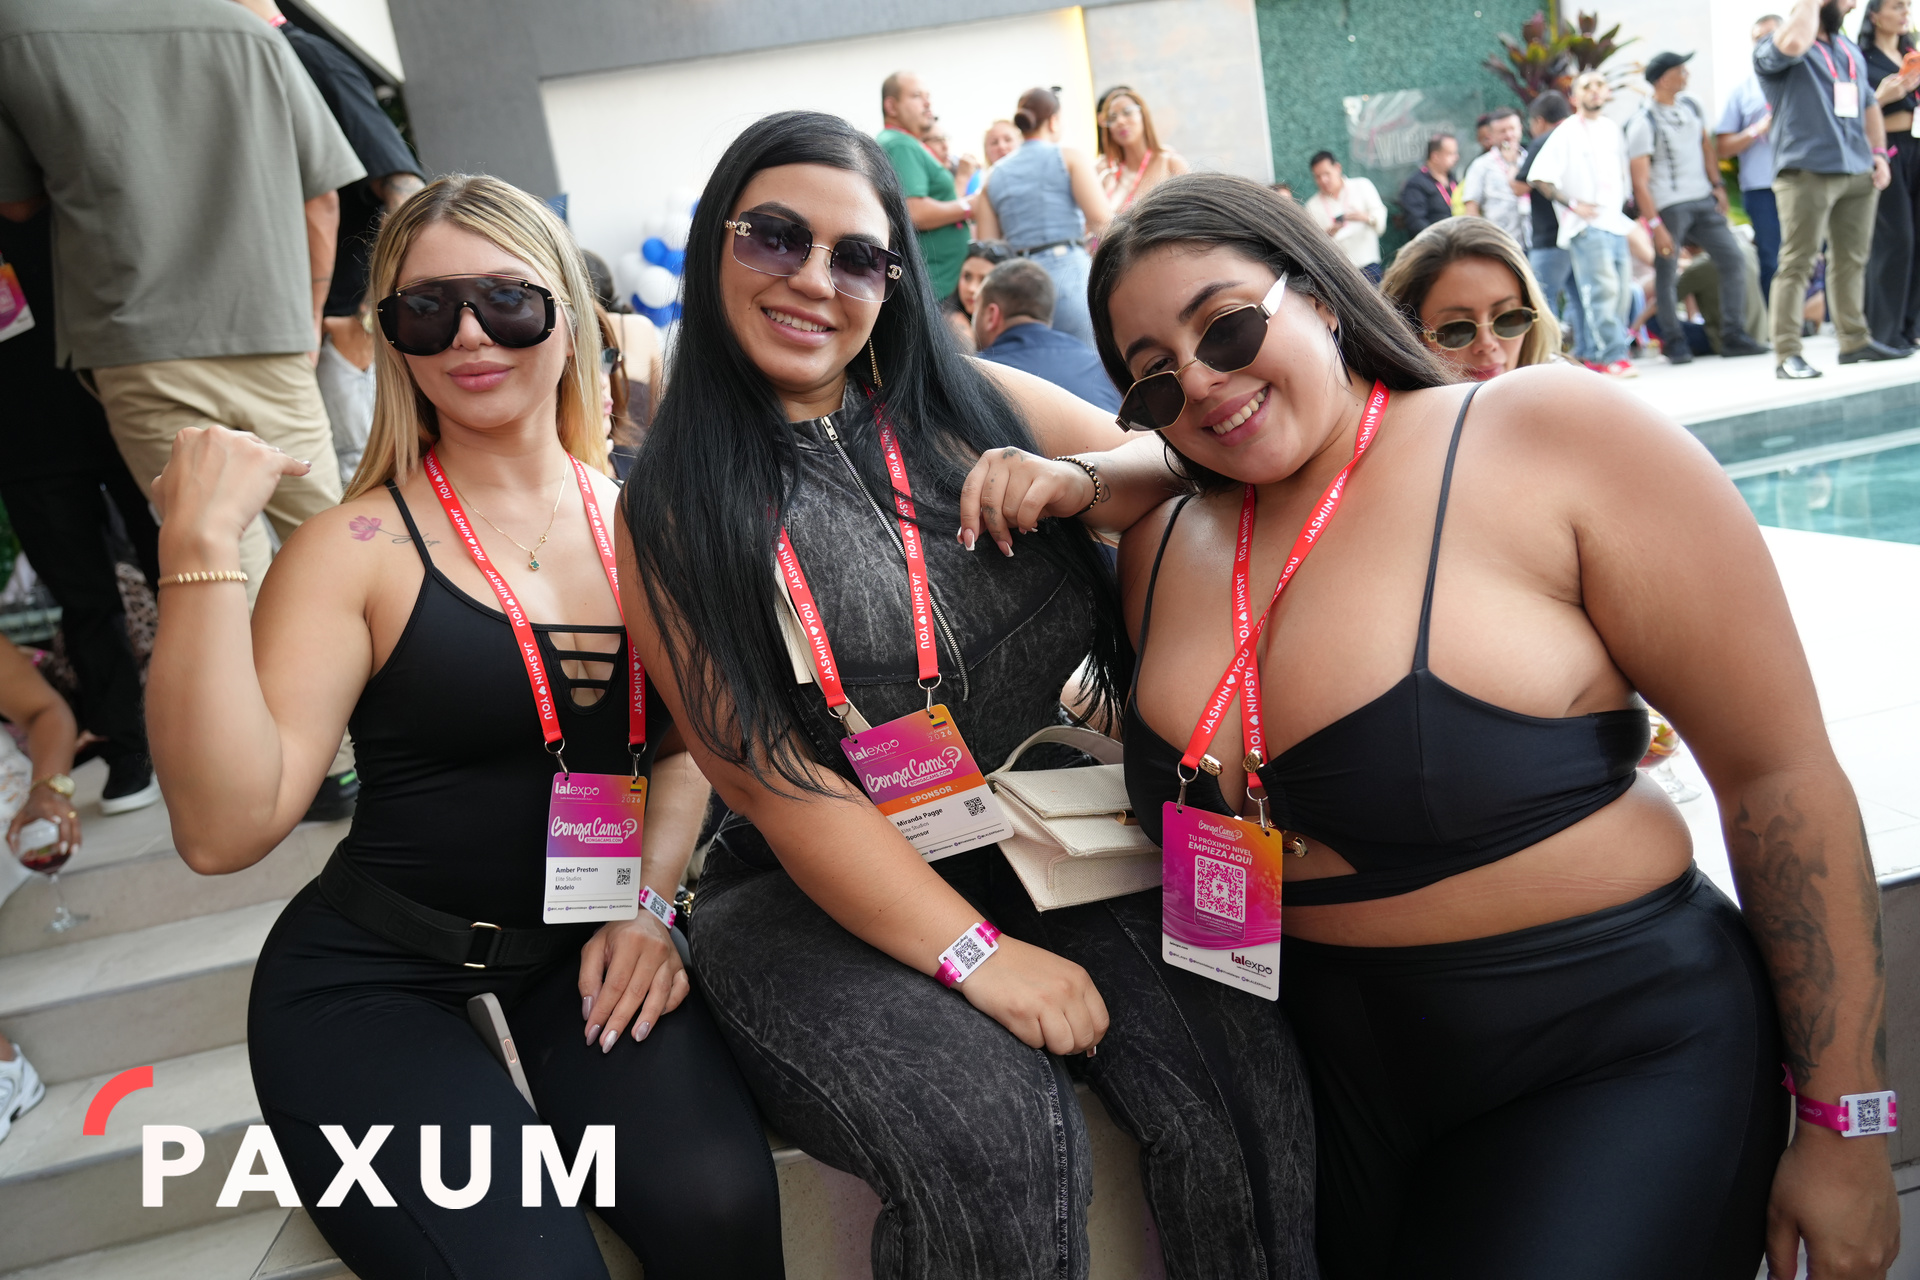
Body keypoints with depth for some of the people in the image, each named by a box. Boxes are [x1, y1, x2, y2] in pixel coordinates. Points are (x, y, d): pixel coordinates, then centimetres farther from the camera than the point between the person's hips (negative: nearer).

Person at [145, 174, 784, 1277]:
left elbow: (685, 740, 11)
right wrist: (201, 549, -23)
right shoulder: (360, 546, -8)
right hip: (378, 974, -2)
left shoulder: (638, 516, 3)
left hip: (592, 946, 3)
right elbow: (226, 830, -18)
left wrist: (651, 901, -4)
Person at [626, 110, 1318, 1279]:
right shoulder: (676, 509, -1)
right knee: (992, 1136, -28)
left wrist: (1076, 481, -12)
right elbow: (770, 778, -9)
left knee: (1244, 1086, -20)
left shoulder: (974, 403, 8)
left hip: (1057, 842, 3)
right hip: (823, 895, -2)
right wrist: (977, 955, -17)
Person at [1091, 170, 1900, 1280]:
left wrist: (1844, 1127, -8)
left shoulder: (1555, 437, -14)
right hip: (1333, 1068, 5)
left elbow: (1779, 769, -11)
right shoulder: (1165, 546, 1)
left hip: (1611, 1062, -4)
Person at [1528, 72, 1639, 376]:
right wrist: (1573, 205, -13)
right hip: (1587, 225, -7)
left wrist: (1625, 204, 17)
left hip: (1616, 221, 7)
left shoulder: (1612, 129, 15)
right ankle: (1613, 355, -14)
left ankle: (1596, 355, 14)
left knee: (1622, 291, 5)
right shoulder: (1566, 134, -5)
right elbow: (1539, 177, -11)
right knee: (1604, 288, -17)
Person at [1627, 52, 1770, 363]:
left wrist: (1718, 185, 11)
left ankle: (1732, 336, 8)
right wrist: (1655, 225, -18)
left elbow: (1706, 146, 23)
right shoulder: (1643, 123, -9)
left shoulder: (1692, 106, 10)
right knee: (1666, 274, -3)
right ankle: (1674, 342, 11)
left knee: (1734, 261, 2)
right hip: (1669, 206, -6)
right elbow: (1639, 181, -13)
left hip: (1703, 200, 6)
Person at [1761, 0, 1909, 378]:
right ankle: (1786, 354, -10)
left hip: (1858, 174, 7)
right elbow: (1794, 43, -27)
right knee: (1797, 263, -10)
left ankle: (1855, 340, 20)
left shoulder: (1851, 51, 22)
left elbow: (1869, 104, 27)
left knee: (1852, 260, 11)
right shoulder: (1773, 50, -2)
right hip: (1806, 173, -7)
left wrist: (1878, 154, 16)